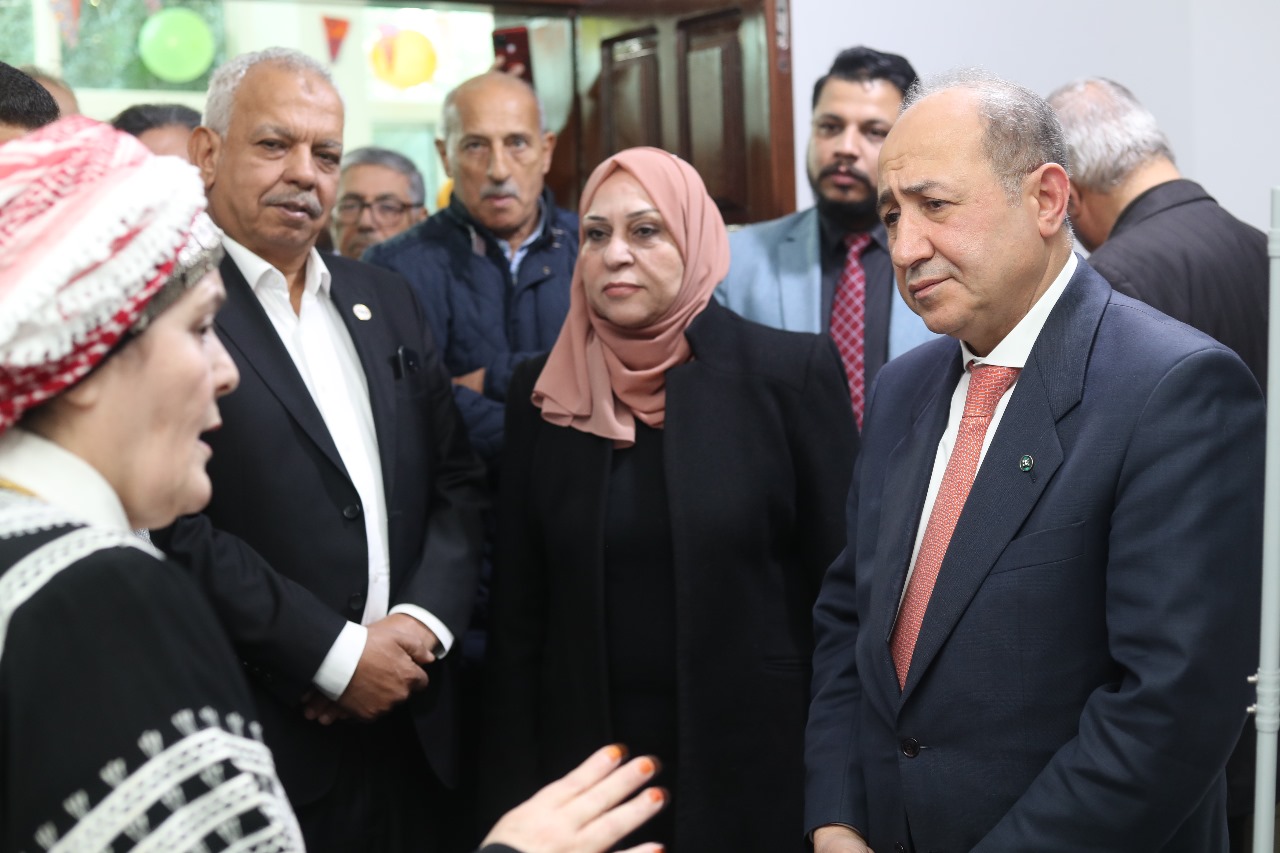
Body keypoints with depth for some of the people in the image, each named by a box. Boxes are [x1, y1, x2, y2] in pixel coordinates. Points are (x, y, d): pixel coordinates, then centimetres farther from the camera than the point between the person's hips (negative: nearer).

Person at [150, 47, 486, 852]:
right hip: (263, 742, -6)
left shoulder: (386, 298, 12)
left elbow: (457, 479, 11)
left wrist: (424, 620, -5)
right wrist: (335, 654, -15)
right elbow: (174, 528, -16)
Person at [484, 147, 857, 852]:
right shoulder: (543, 392, 1)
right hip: (586, 759, 2)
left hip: (754, 760, -2)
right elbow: (518, 609, 4)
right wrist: (513, 785, 2)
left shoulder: (791, 371, -8)